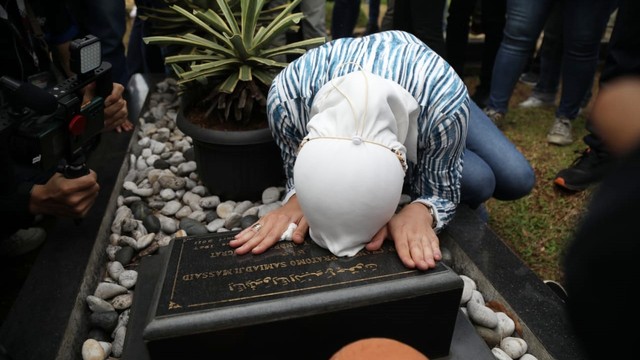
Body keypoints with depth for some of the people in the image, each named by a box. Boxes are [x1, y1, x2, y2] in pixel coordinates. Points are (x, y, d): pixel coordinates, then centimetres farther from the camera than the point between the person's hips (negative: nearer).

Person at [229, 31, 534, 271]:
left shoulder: (444, 98, -46)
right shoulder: (286, 97, -43)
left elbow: (441, 190, -30)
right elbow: (297, 173, -24)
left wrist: (419, 212, -53)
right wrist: (296, 200, -47)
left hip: (429, 94, 1)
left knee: (518, 179, -7)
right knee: (478, 182, -19)